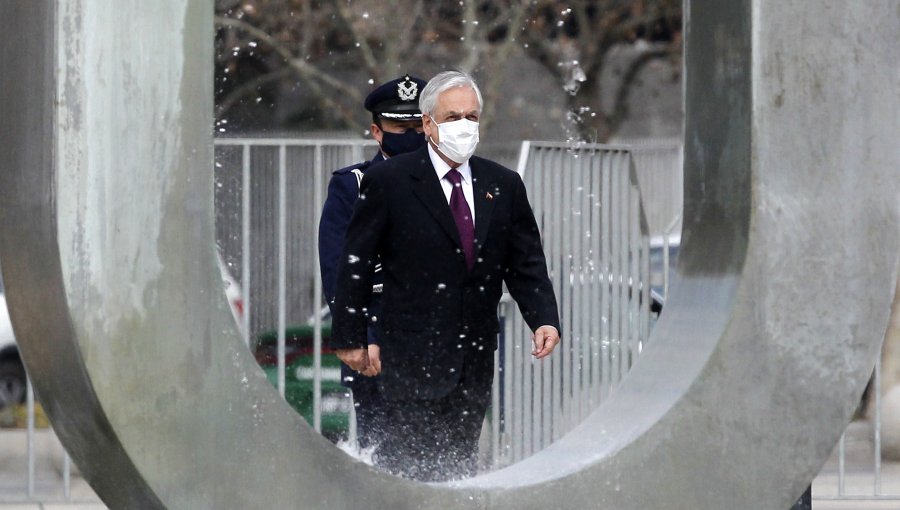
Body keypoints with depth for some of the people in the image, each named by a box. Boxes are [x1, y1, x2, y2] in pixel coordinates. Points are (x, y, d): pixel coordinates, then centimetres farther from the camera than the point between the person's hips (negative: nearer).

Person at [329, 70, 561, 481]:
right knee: (413, 460, -12)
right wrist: (349, 338, 0)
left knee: (460, 463, 6)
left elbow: (526, 263, 11)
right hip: (412, 352, -5)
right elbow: (356, 263, 1)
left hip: (475, 359, 5)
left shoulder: (504, 186, 11)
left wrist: (544, 319, -6)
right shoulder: (388, 182, -3)